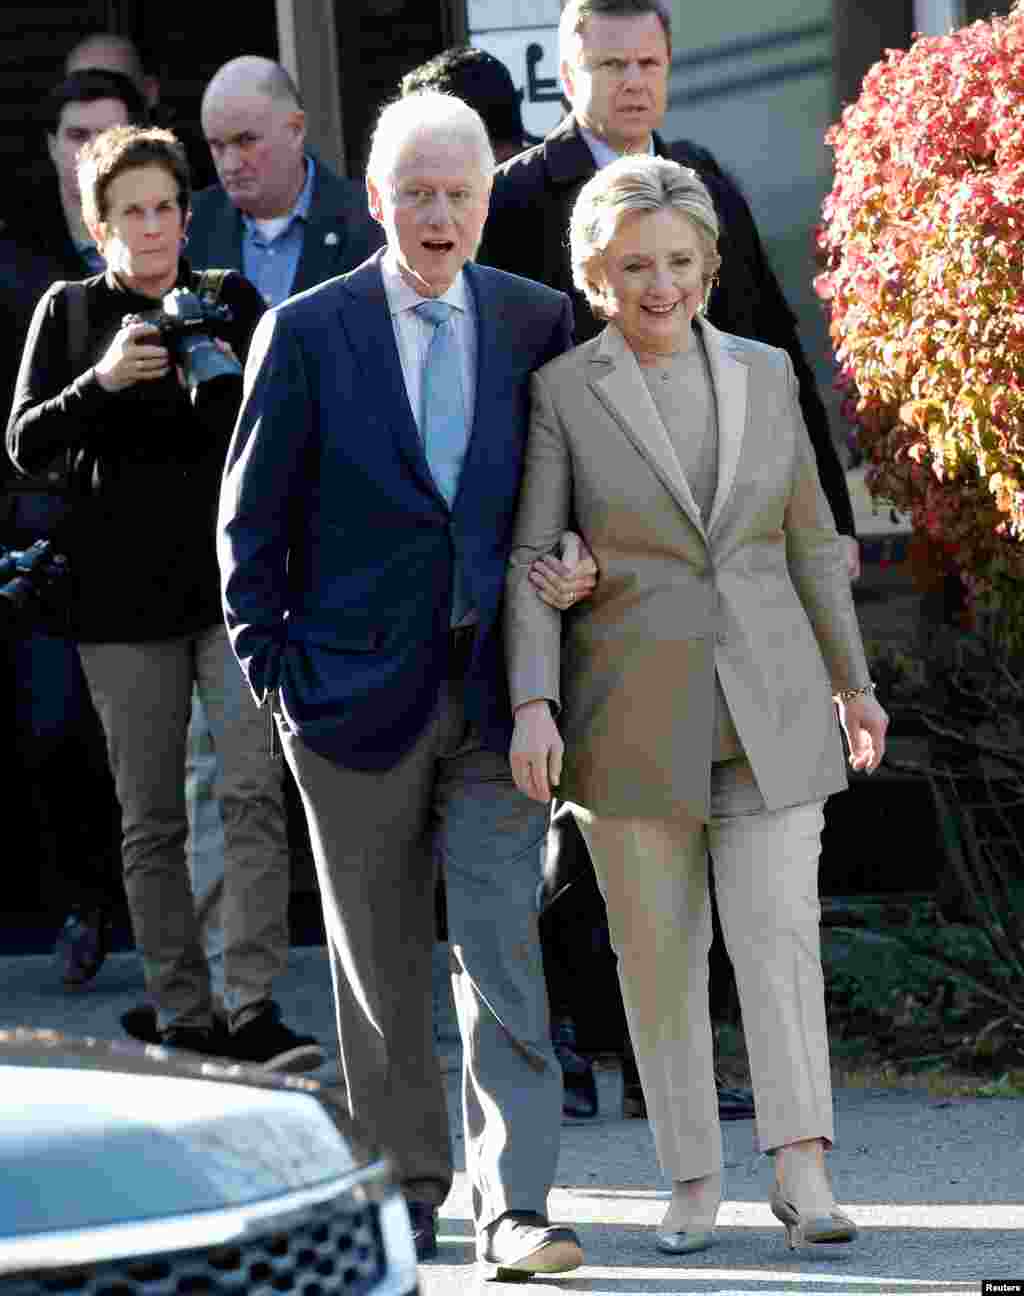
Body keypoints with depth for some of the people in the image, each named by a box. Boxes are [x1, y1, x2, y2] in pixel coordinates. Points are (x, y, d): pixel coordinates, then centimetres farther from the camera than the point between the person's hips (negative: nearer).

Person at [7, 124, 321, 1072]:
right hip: (124, 596, 0)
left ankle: (256, 1009, -17)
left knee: (254, 792, -14)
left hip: (233, 583, 0)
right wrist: (101, 381, -17)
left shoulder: (234, 301, 8)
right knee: (152, 821, 3)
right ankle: (184, 1020, 9)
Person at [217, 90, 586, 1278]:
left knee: (501, 946, -9)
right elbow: (251, 517, 3)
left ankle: (514, 1206, -13)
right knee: (379, 961, 9)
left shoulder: (538, 322, 5)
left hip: (493, 692, 0)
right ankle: (406, 1187, 22)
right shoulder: (307, 331, 0)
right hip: (358, 685, 0)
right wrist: (270, 668, -2)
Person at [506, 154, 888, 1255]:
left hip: (768, 707, 2)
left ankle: (803, 1173, -12)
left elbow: (807, 539, 14)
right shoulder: (563, 391, -2)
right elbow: (529, 562, -6)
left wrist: (853, 681, 16)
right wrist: (533, 703, -18)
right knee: (660, 951, 4)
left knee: (778, 935, -9)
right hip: (633, 713, -1)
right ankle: (693, 1182, 13)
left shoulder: (763, 373, 7)